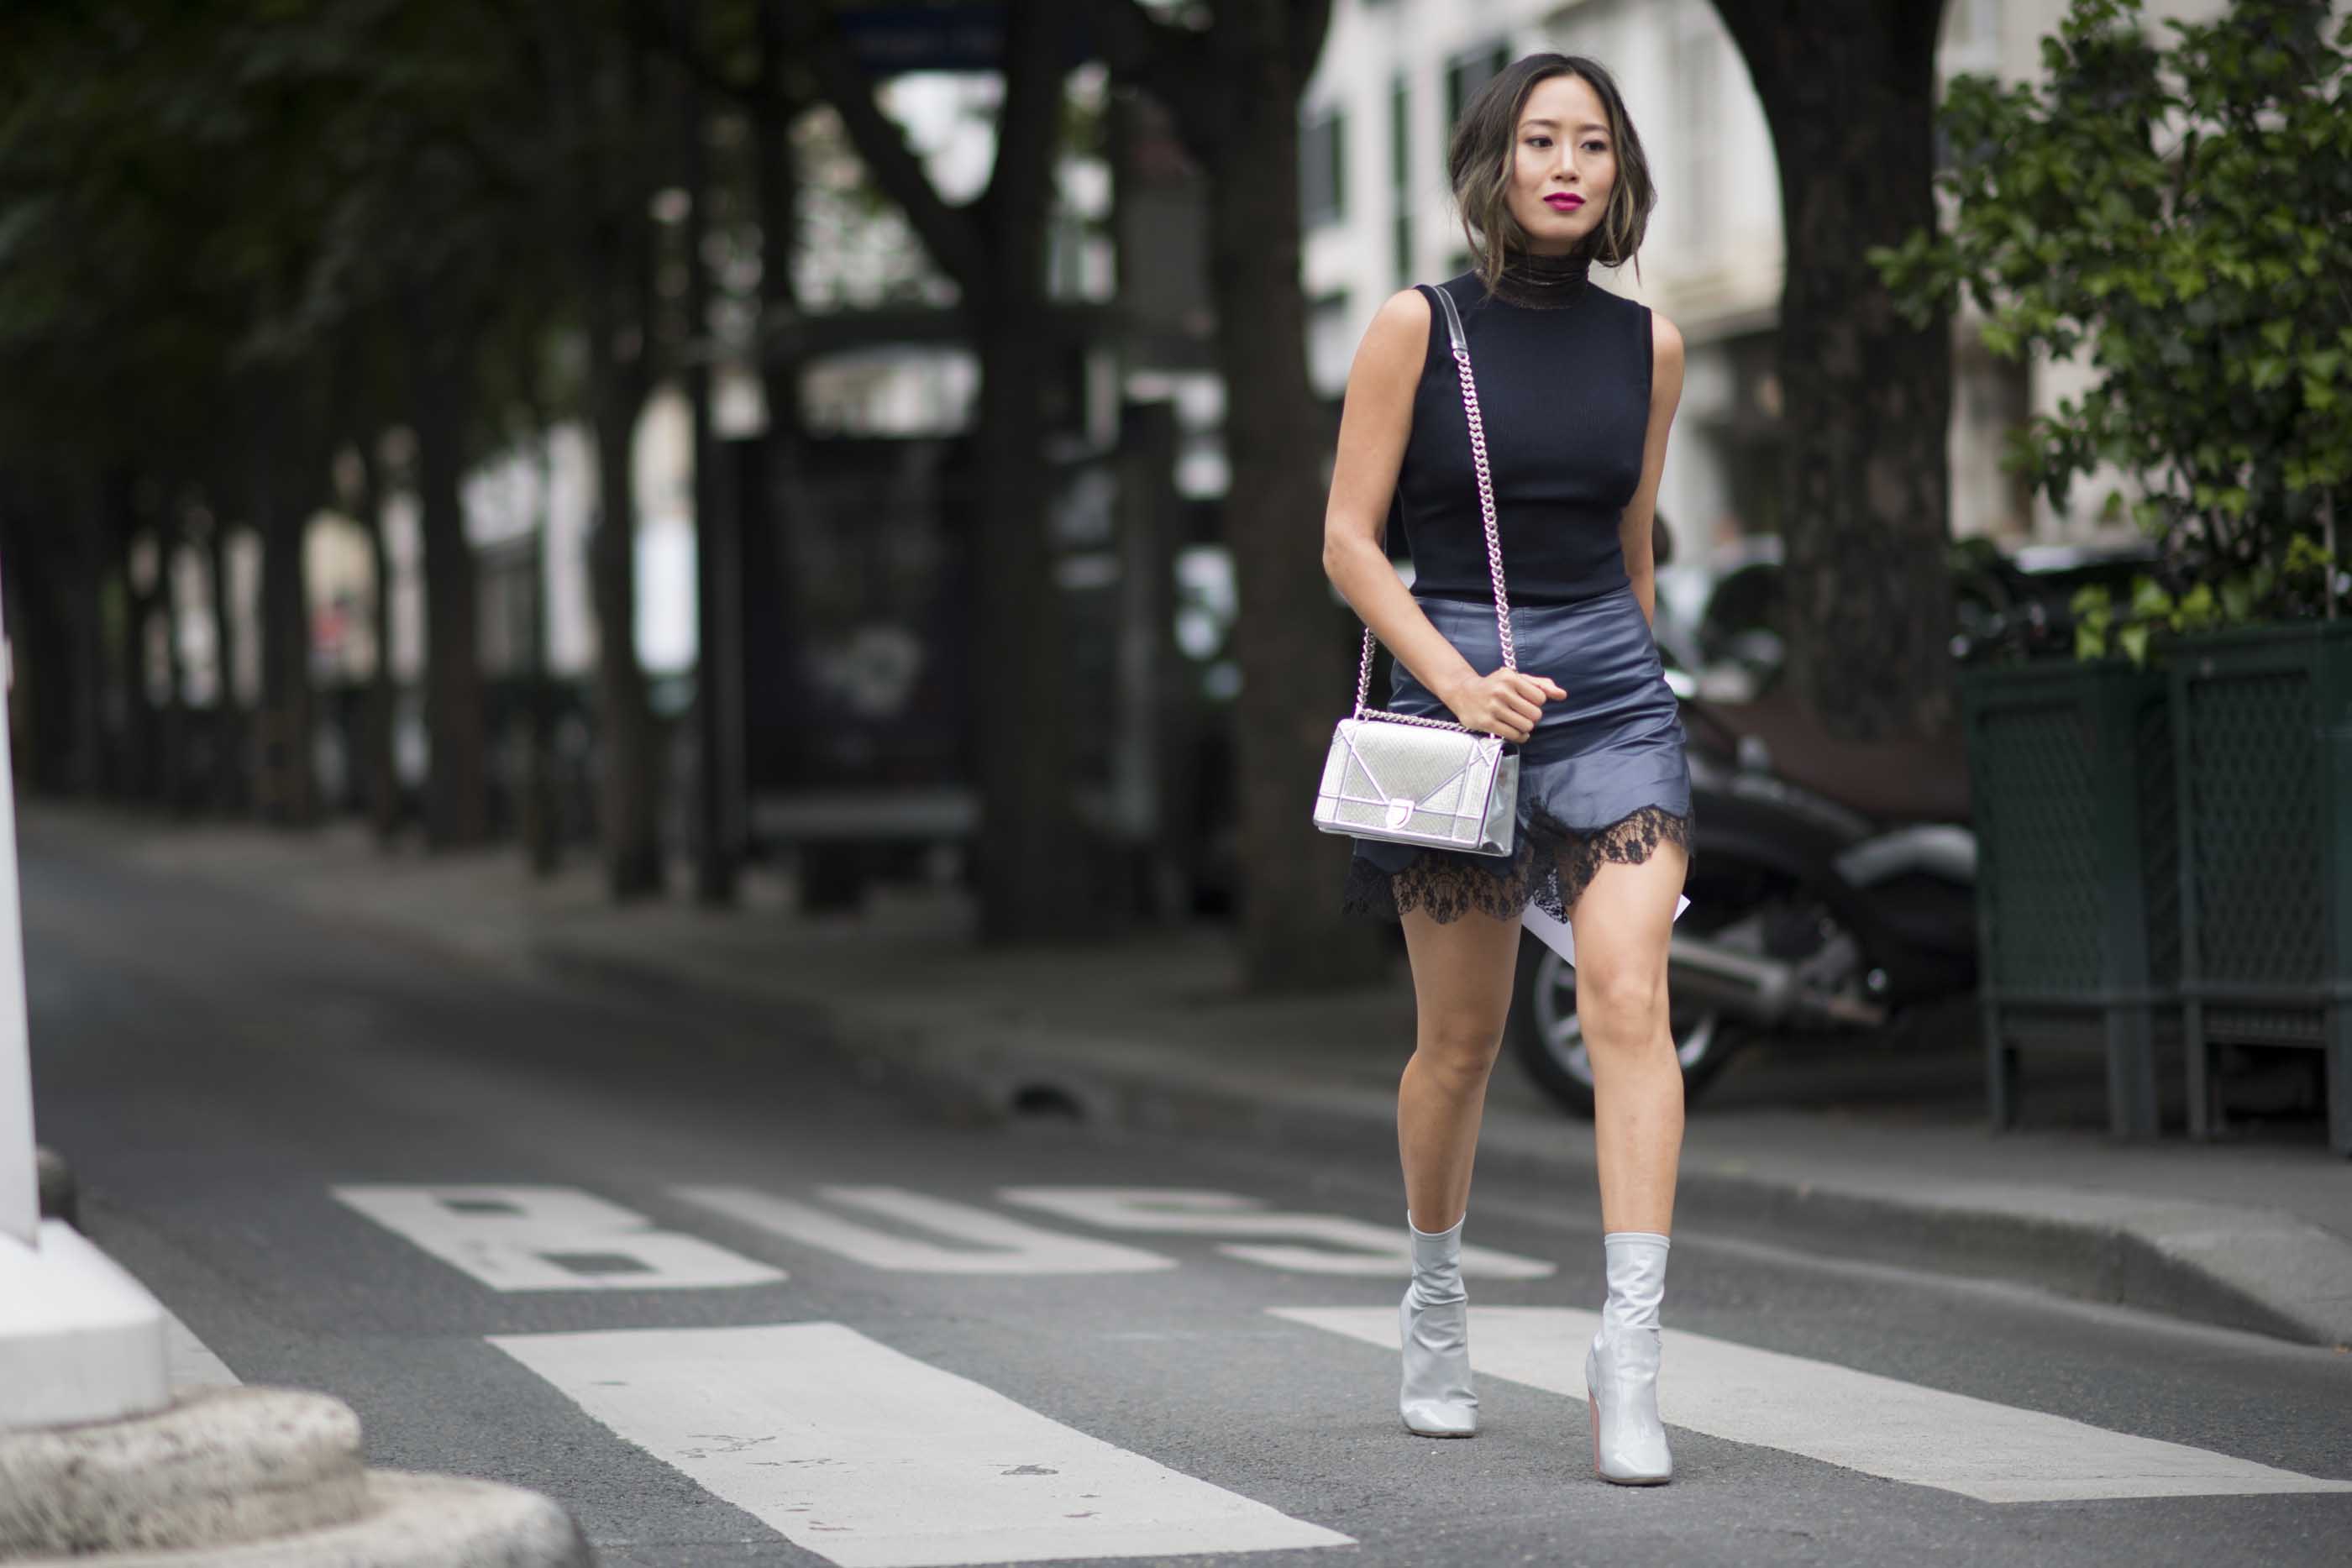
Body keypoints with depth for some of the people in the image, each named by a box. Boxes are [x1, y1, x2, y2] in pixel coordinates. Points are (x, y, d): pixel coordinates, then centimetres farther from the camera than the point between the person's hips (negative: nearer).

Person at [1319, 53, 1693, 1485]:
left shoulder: (1648, 346, 7)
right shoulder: (1419, 329, -2)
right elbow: (1349, 540, -3)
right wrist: (1461, 681, -14)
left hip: (1613, 688, 2)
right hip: (1452, 684, -2)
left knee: (1631, 1001, -16)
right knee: (1461, 1038, 6)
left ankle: (1632, 1348, -21)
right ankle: (1437, 1306, 31)